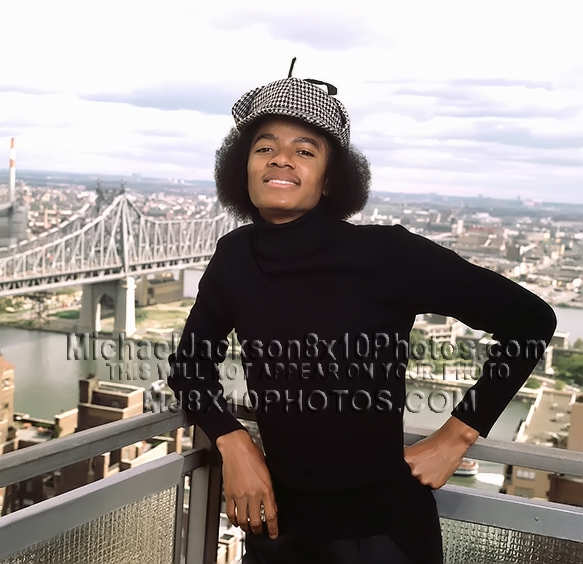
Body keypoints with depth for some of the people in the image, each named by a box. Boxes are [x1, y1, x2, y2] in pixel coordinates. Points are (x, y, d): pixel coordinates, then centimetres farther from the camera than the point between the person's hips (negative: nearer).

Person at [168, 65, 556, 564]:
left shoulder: (385, 254, -20)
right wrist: (233, 443, -8)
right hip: (277, 523, 4)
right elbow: (191, 362, 8)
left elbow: (531, 320, -13)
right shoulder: (235, 257, -7)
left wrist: (457, 435, -11)